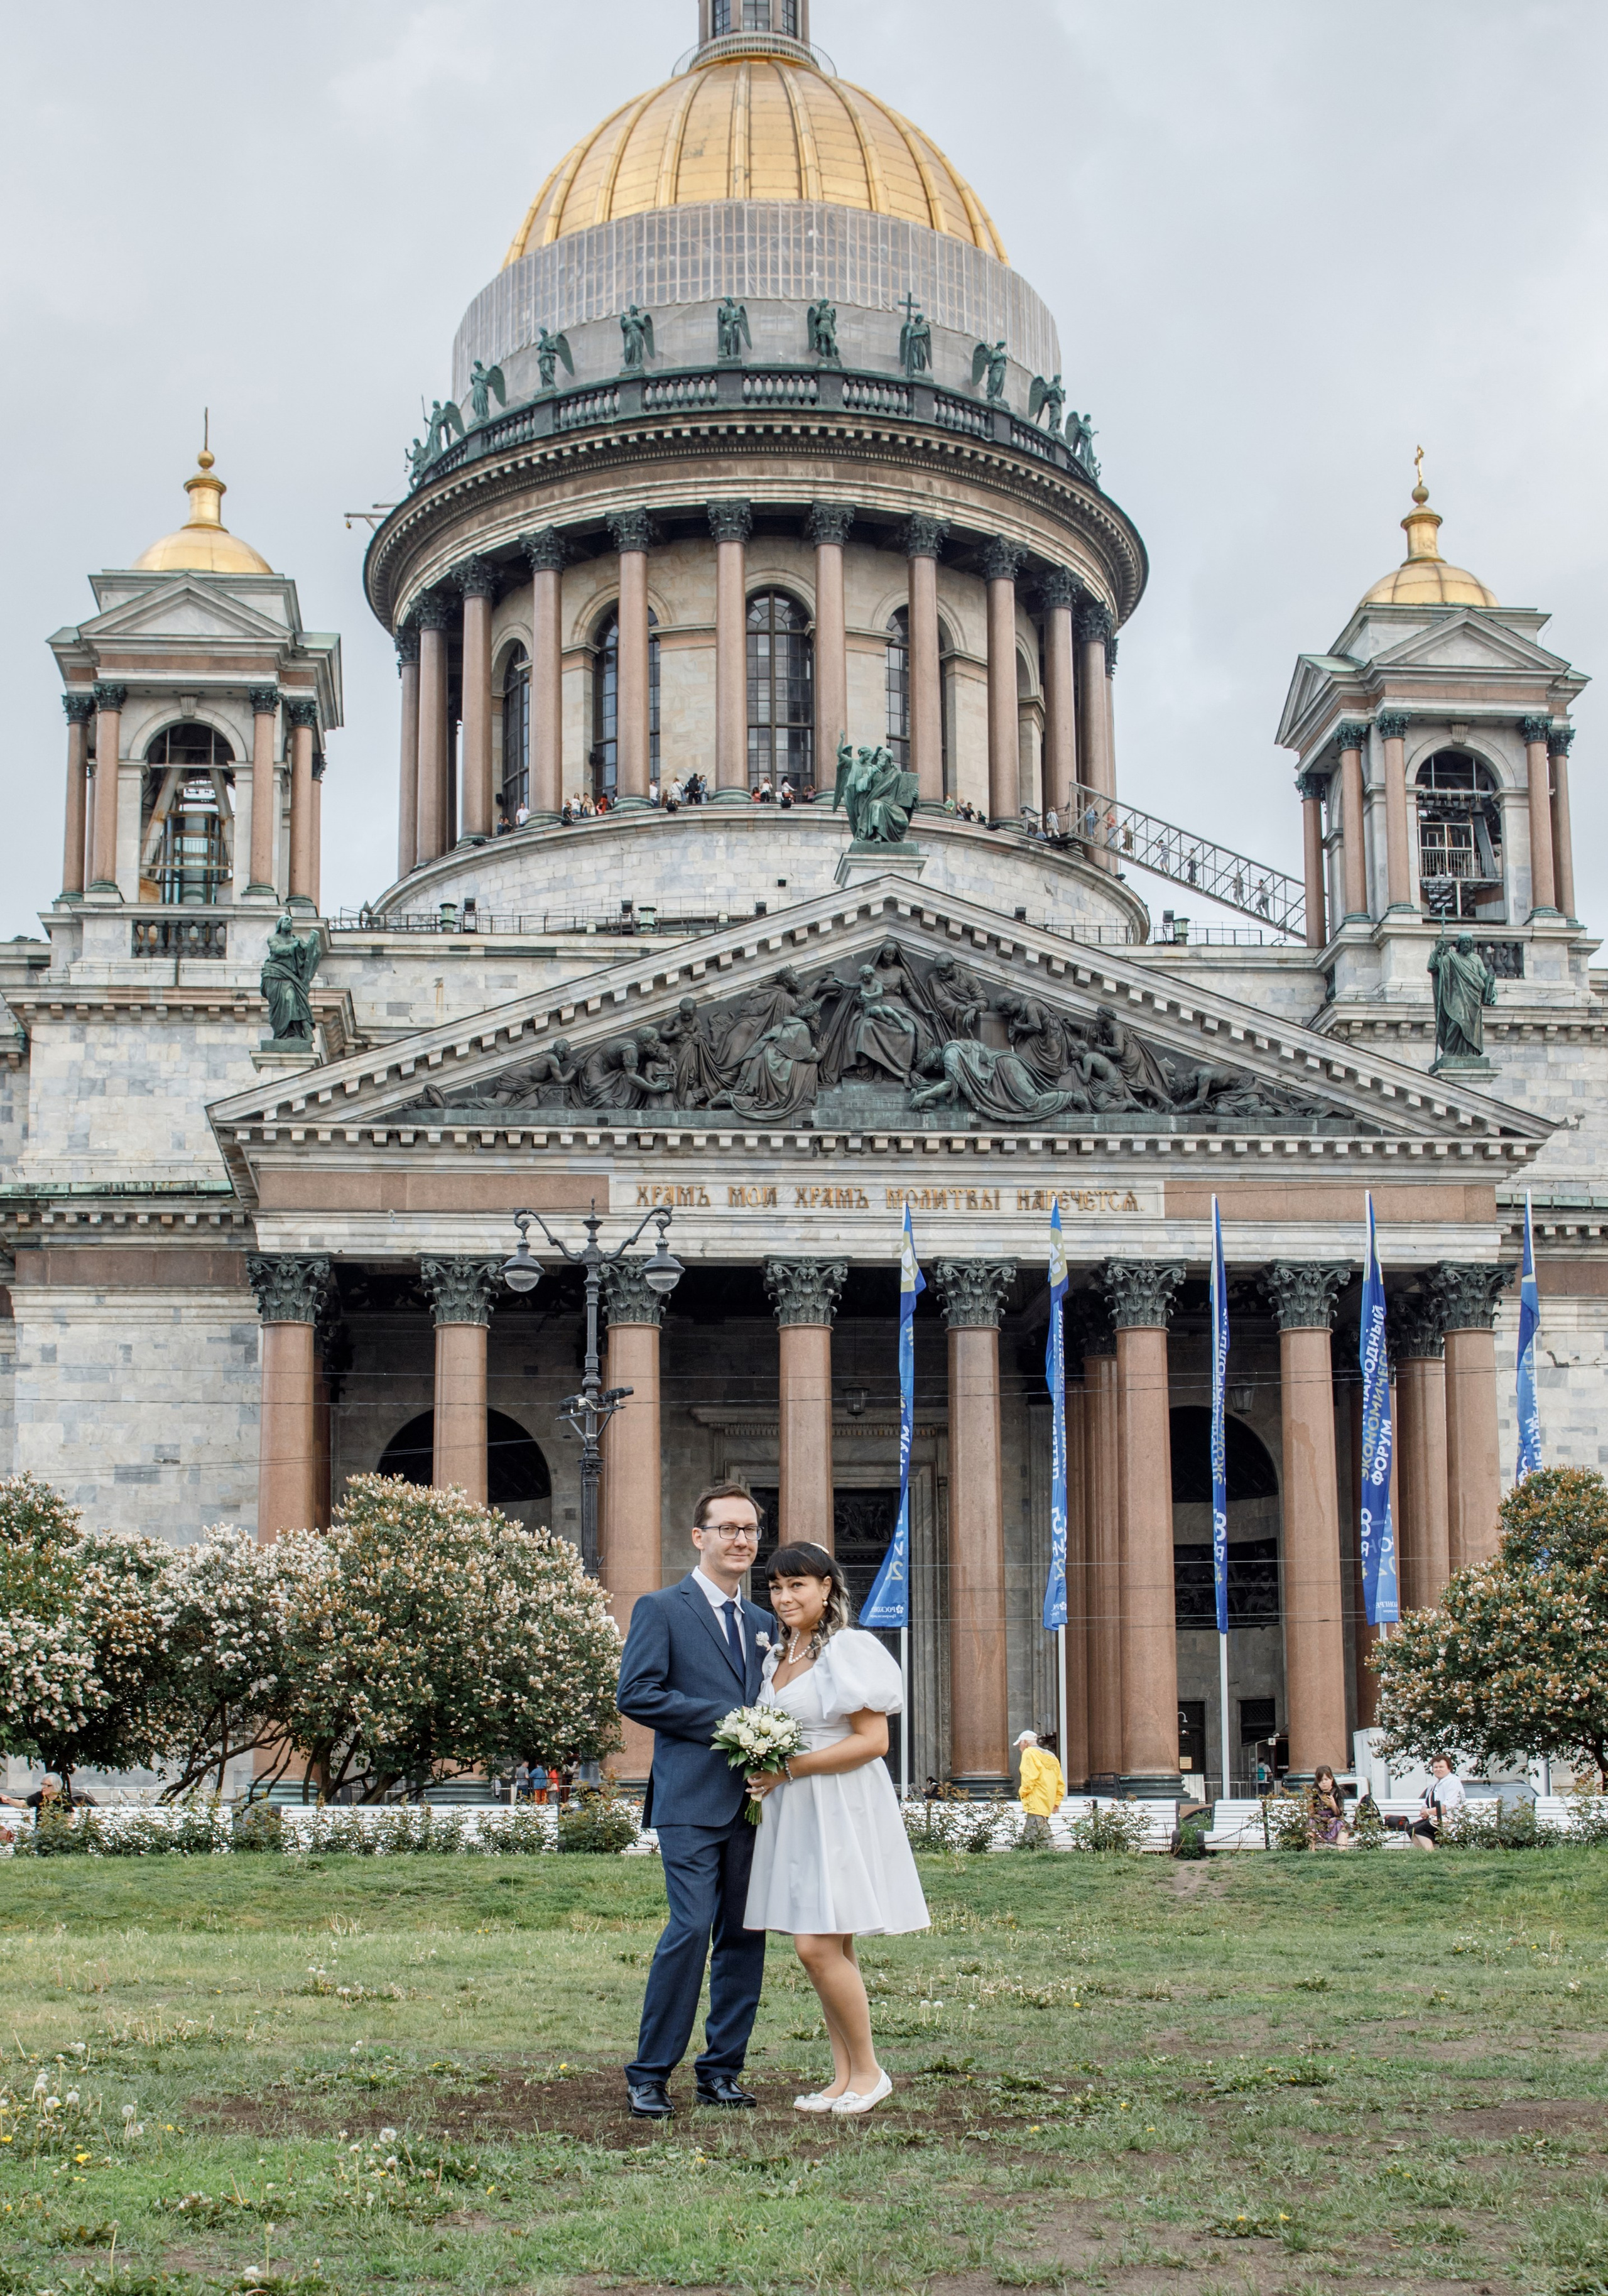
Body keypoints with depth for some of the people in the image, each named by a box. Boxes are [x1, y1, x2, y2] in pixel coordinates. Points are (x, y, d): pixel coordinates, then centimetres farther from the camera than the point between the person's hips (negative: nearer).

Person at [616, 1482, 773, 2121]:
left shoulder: (762, 1623, 20)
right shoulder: (662, 1609, 1)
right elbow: (636, 1693, -9)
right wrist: (722, 1721, -13)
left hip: (752, 1800, 6)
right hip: (691, 1801, -6)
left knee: (745, 1936, 6)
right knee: (691, 1928, -13)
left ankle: (721, 2070, 15)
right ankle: (649, 2074, -3)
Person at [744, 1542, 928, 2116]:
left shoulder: (848, 1650, -11)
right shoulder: (778, 1658, 15)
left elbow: (873, 1740, -16)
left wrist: (792, 1768, -18)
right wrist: (765, 1772, 8)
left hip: (839, 1810, -8)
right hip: (792, 1811, 8)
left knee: (818, 1946, -12)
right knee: (827, 1951, 8)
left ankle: (869, 2071, 2)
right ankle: (844, 2076, 13)